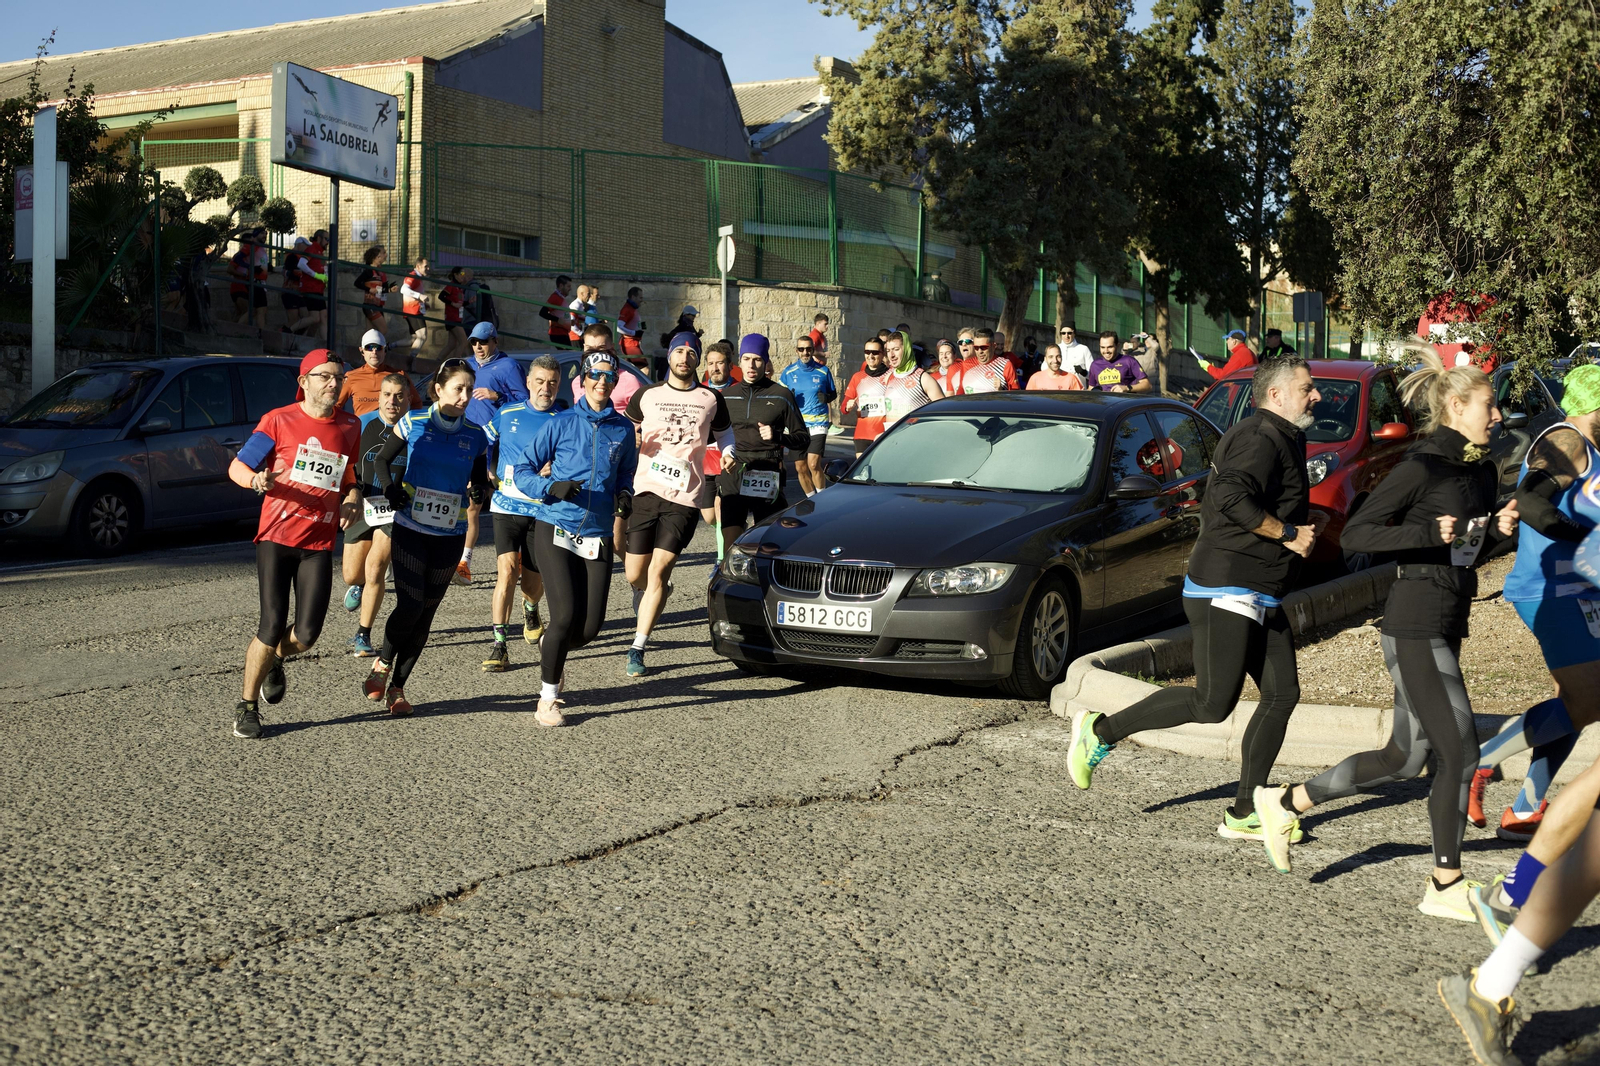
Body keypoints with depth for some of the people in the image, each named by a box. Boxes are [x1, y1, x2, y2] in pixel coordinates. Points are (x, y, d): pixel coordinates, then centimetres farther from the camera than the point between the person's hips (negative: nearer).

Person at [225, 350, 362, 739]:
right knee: (272, 626, -8)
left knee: (307, 634, -3)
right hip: (276, 536, -3)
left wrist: (352, 499, 5)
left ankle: (274, 662, 33)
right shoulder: (279, 420, -1)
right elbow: (237, 466, 1)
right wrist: (256, 479, -22)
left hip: (319, 544, 3)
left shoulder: (350, 427, 10)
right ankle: (247, 705, 11)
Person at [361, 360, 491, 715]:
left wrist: (478, 490, -12)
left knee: (427, 611, 5)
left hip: (450, 535, 3)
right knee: (410, 605, -13)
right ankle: (382, 663, 15)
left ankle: (397, 687, 17)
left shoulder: (475, 435, 1)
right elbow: (382, 459, 7)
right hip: (410, 528, -3)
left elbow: (480, 479, 11)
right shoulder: (414, 423, -4)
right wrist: (390, 489, -11)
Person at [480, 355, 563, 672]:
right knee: (507, 570, -16)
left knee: (533, 582, 8)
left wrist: (553, 471, -24)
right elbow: (484, 446, 22)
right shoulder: (506, 414, 7)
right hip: (506, 506, 1)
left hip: (543, 511, 0)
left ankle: (530, 609, 46)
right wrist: (489, 473, 7)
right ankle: (498, 645, -9)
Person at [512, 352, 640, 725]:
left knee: (591, 626, -1)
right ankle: (548, 700, 4)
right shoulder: (561, 424, -1)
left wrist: (624, 494, 3)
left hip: (597, 536, 3)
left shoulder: (623, 429, 8)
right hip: (555, 530, -3)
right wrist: (551, 488, -17)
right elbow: (522, 470, 2)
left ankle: (552, 645, 36)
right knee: (565, 615, -13)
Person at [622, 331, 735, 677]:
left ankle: (637, 649, -4)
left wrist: (727, 453, 2)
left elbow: (724, 431, 24)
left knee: (658, 571, -11)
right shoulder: (647, 395, 9)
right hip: (646, 490, 1)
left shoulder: (711, 399, 9)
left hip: (686, 497, -1)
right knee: (634, 574, 1)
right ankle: (646, 593, 41)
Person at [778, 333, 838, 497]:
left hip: (818, 423, -3)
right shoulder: (789, 372, 7)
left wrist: (827, 397, -10)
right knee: (800, 468, 6)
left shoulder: (823, 371, 3)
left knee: (813, 464, -17)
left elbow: (833, 393, 13)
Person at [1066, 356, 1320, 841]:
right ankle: (1102, 731, 3)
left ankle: (1244, 813, 9)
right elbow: (1232, 496, -31)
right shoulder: (1262, 438, -13)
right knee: (1212, 702, -12)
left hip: (1259, 597, 11)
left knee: (1282, 694, 5)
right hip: (1226, 588, -11)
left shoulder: (1282, 438, 20)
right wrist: (1288, 534, -19)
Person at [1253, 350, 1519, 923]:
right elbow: (1355, 533, -15)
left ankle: (1285, 802, 25)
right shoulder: (1421, 466, -13)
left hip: (1448, 626, 9)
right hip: (1414, 626, -9)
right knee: (1460, 752, -7)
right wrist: (1431, 534, -23)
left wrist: (1499, 530, 1)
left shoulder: (1483, 471, 12)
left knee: (1405, 757, 12)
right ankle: (1445, 886, 6)